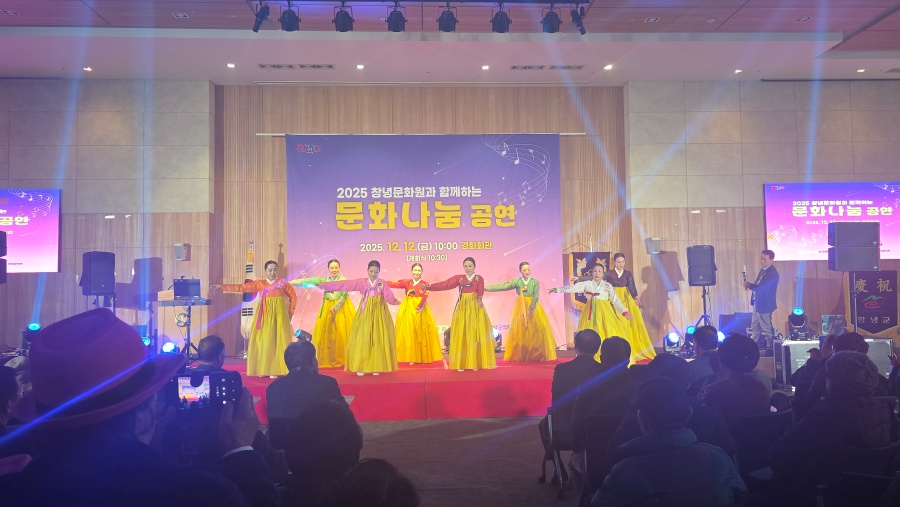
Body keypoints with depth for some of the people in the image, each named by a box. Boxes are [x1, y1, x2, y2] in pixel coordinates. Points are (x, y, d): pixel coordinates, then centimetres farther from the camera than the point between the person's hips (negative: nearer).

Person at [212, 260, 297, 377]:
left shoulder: (283, 283, 3)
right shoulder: (259, 284, 7)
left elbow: (293, 297, 10)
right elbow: (241, 287, 2)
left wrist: (290, 313, 5)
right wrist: (222, 287, -5)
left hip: (279, 315, -2)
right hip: (264, 315, 2)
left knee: (277, 340, -5)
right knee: (262, 341, -1)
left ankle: (276, 370, -3)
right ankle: (263, 369, 5)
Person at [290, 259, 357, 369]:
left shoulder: (344, 281, -4)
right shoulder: (324, 280, 4)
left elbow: (343, 297, -11)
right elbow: (310, 281, -5)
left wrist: (335, 307, -20)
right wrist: (294, 282, -13)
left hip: (341, 308, -3)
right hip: (327, 309, 3)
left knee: (341, 333, -7)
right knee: (327, 333, 2)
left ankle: (342, 359, 1)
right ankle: (329, 359, 8)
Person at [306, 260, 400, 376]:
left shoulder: (383, 283, 0)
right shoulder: (361, 282, 3)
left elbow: (389, 296, -14)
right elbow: (344, 284, -1)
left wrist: (394, 301, -38)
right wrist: (325, 284, -5)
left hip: (379, 313, -1)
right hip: (365, 313, 1)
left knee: (378, 340, -1)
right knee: (362, 339, -2)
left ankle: (376, 367, 7)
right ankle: (361, 367, 4)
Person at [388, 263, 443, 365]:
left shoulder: (425, 284, -1)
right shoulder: (406, 282, 3)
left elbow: (425, 297, -13)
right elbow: (395, 284, -10)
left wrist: (420, 307, -29)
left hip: (420, 309, -1)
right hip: (408, 309, 1)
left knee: (421, 332, 3)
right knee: (409, 332, 1)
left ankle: (423, 356, 14)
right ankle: (411, 357, 8)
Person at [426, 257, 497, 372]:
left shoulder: (479, 278, 4)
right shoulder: (459, 278, 6)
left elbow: (480, 292, -12)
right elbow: (445, 284, -4)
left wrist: (479, 299, -34)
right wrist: (429, 286, -15)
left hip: (475, 308, -1)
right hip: (462, 308, 1)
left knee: (475, 334, -2)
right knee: (461, 335, -1)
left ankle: (476, 363, 5)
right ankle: (462, 364, 3)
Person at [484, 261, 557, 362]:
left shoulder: (535, 282, -2)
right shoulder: (516, 281, -2)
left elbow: (536, 296, -12)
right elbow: (502, 286, -7)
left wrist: (531, 308, -26)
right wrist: (486, 288, -13)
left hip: (534, 307, 0)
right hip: (521, 308, 1)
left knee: (538, 330, -4)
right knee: (520, 331, 1)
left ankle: (538, 355, 9)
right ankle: (521, 356, 10)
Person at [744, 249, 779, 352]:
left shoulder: (772, 273, -22)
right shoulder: (763, 269, 8)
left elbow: (764, 288, -28)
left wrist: (750, 285, -22)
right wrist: (750, 285, 2)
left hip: (764, 305, -10)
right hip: (757, 303, 10)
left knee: (767, 329, 4)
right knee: (755, 328, 18)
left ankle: (770, 348, 17)